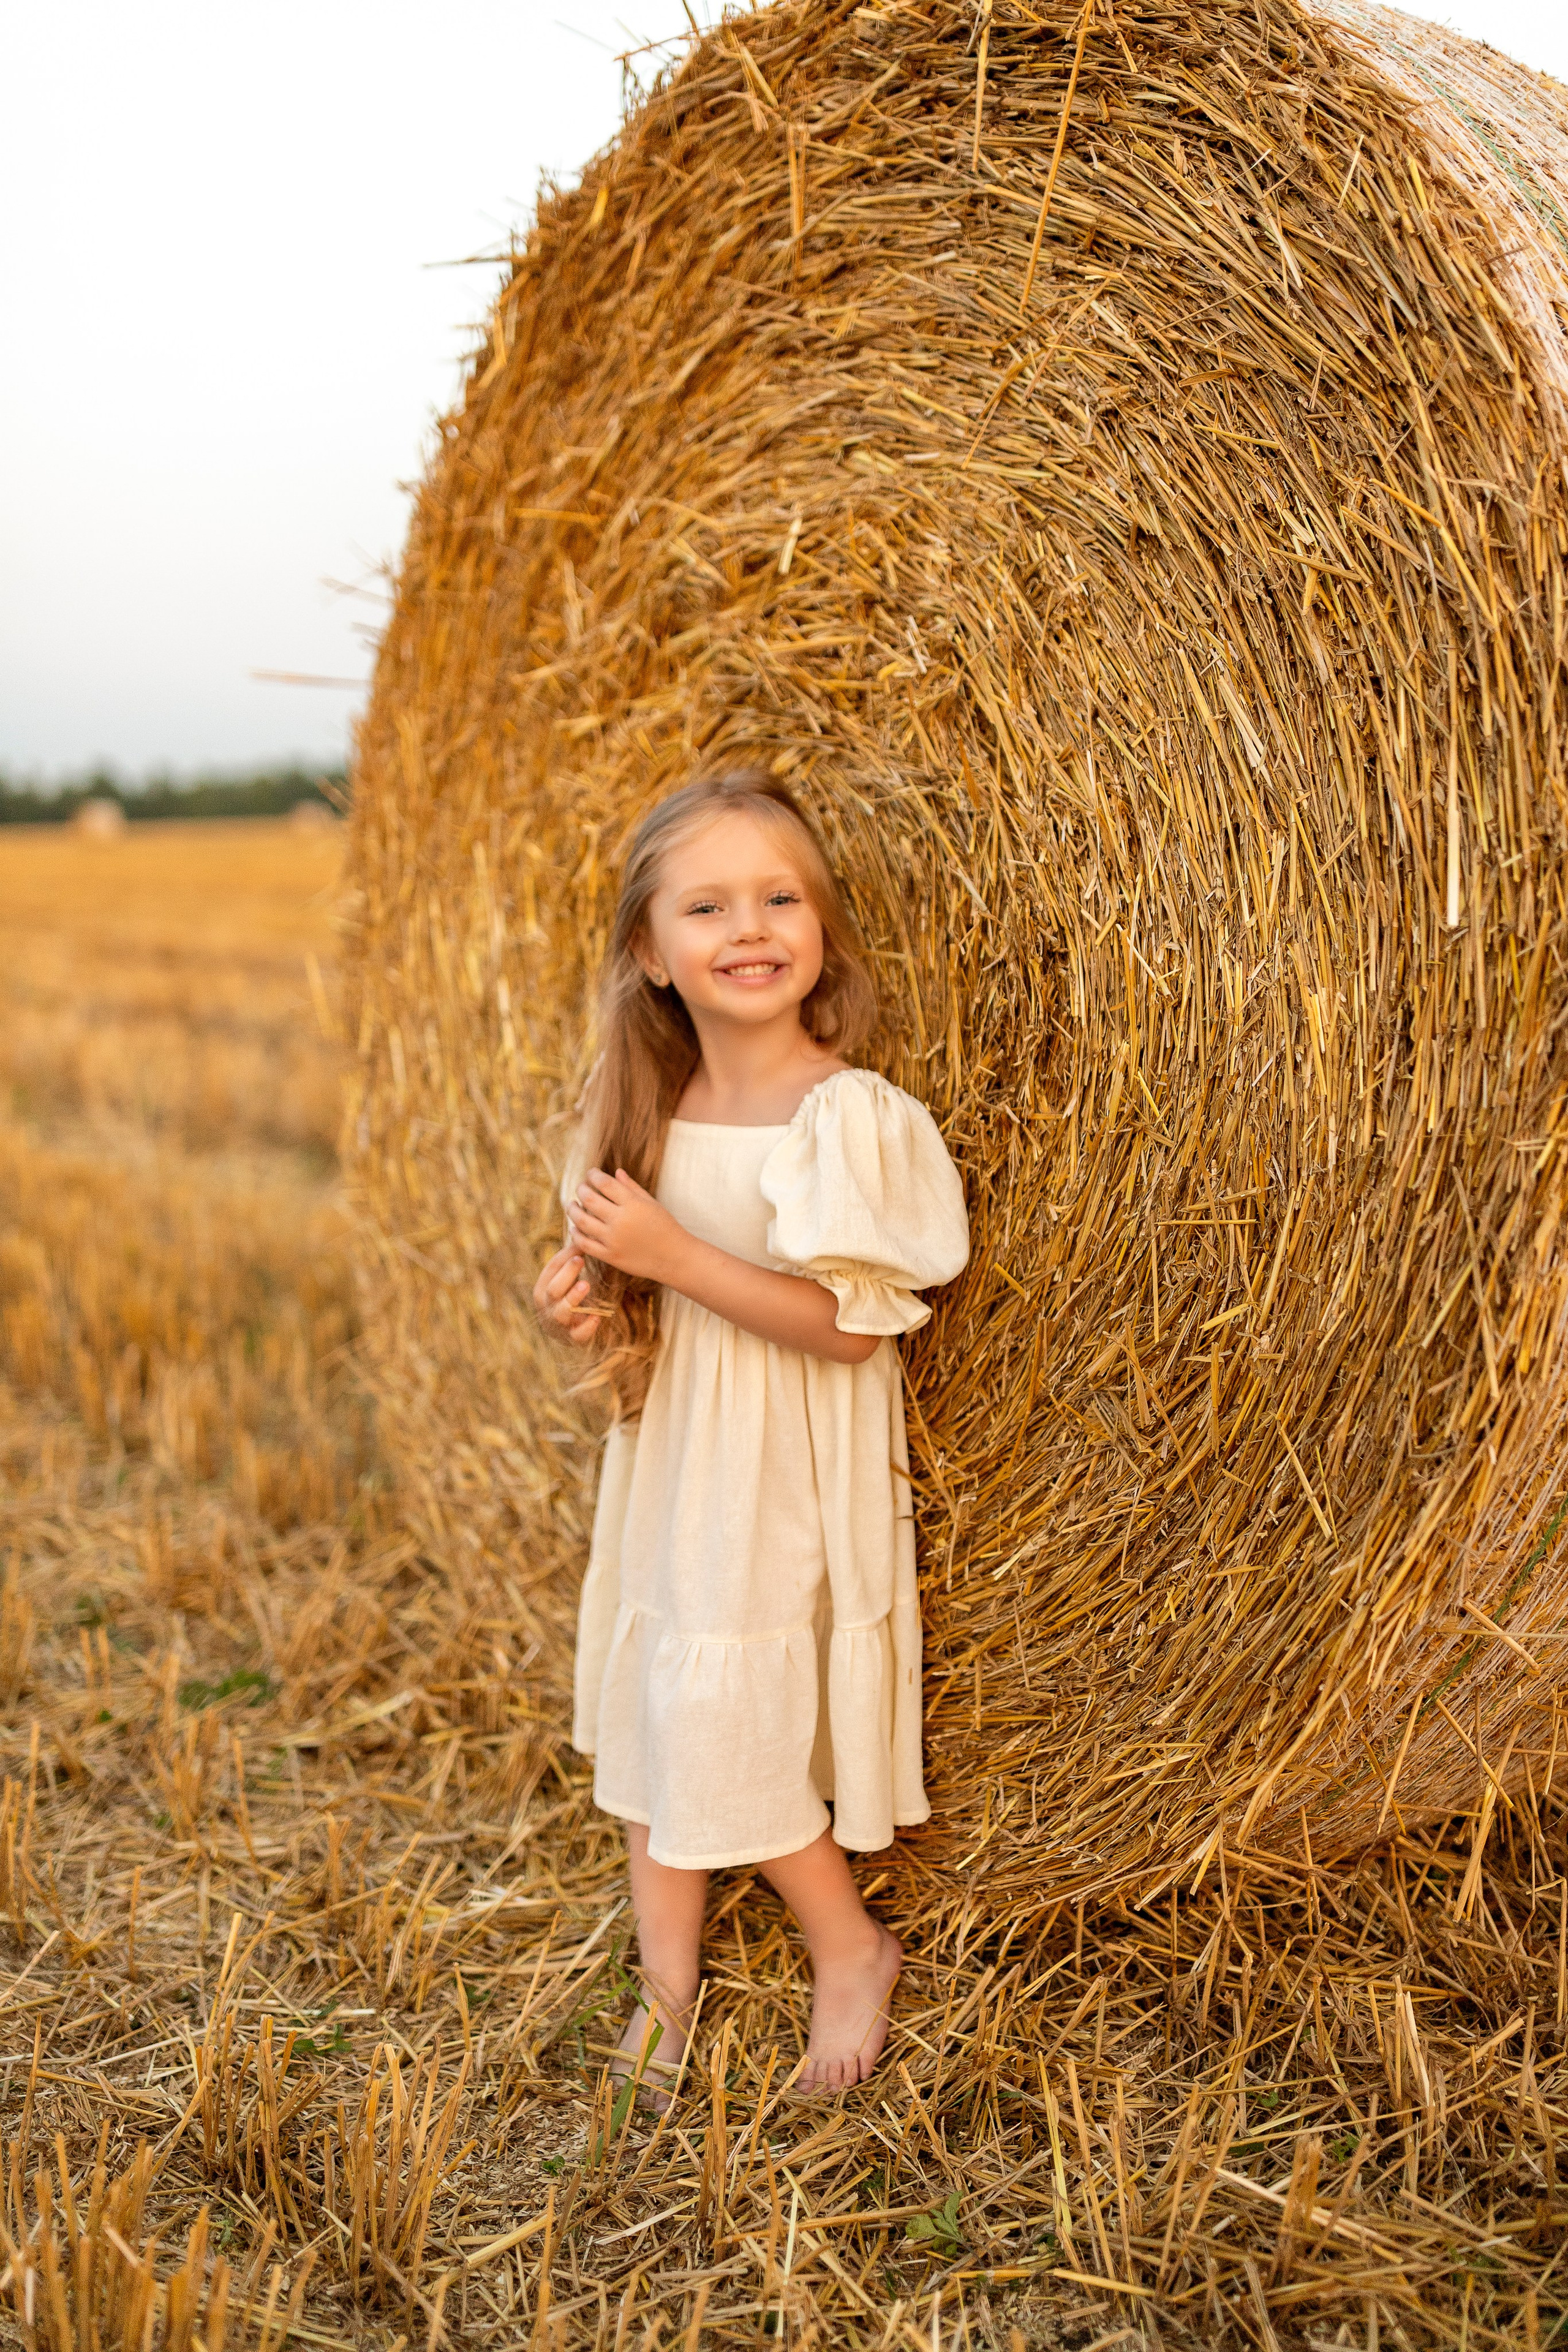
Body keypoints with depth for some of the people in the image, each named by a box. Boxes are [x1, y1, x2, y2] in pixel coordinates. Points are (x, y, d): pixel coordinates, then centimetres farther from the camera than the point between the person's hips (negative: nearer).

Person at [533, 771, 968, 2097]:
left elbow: (849, 1327, -21)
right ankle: (667, 1976, 26)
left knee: (719, 1720, -4)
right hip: (669, 1449, 7)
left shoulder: (846, 1115, -19)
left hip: (785, 1477, -7)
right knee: (647, 1698, 11)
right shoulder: (651, 1108, 3)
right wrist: (594, 1286, -7)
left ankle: (852, 1946, 21)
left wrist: (672, 1253, -25)